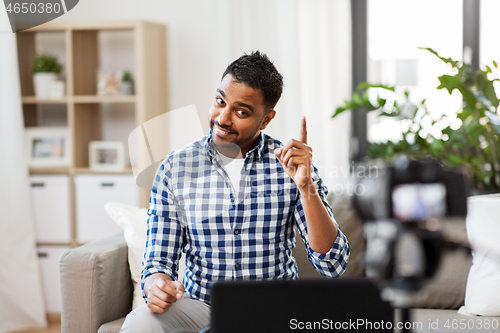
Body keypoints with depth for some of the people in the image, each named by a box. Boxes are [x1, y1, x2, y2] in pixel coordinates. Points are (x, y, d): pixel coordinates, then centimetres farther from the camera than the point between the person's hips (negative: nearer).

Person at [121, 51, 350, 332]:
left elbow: (333, 265, -8)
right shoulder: (175, 169, 0)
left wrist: (306, 186, -20)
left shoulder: (290, 165, -3)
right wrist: (156, 284, -22)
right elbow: (158, 261, 3)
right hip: (200, 307, 0)